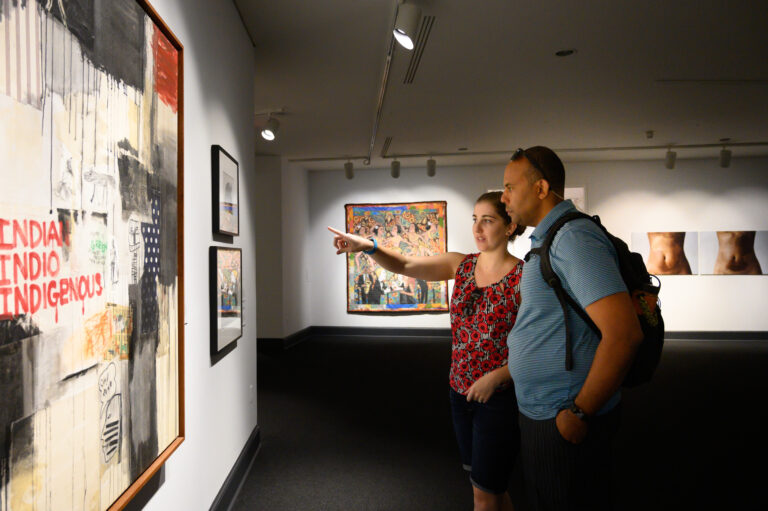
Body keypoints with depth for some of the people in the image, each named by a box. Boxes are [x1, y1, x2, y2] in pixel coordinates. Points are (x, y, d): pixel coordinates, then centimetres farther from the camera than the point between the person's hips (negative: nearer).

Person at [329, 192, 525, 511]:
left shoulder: (524, 278, -13)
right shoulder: (460, 265, 1)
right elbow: (405, 265, -8)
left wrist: (496, 377, -22)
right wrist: (368, 246, -26)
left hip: (500, 398, -5)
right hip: (460, 391, 5)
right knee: (485, 485, 21)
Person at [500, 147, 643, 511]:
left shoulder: (574, 238, -21)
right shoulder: (547, 240, 12)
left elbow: (623, 332, -29)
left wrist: (580, 413, -22)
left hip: (565, 422, -10)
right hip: (540, 412, 10)